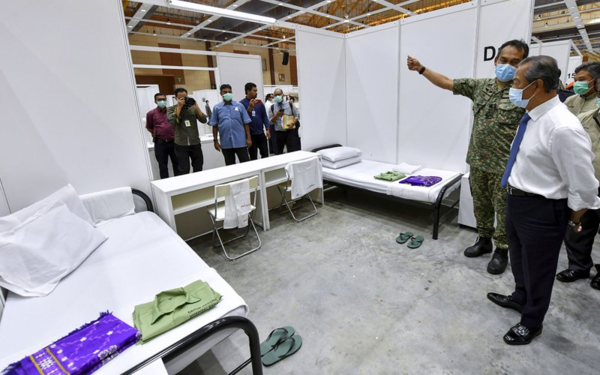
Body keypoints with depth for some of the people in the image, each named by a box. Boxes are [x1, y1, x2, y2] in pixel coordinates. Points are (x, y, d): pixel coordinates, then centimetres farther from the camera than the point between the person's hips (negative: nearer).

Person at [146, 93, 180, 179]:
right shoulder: (151, 113, 2)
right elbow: (149, 128, 11)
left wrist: (175, 134, 7)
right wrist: (157, 134, 4)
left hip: (173, 141, 1)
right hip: (160, 143, -1)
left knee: (177, 164, 7)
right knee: (163, 165, 5)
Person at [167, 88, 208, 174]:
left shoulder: (193, 107, 6)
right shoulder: (171, 109, 2)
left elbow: (204, 120, -2)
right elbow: (171, 121, -16)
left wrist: (197, 107, -13)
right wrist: (179, 107, -14)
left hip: (195, 143, 2)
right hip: (181, 145, -2)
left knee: (198, 169, 10)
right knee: (184, 171, 0)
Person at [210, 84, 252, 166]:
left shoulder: (239, 106, 2)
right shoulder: (217, 108, 3)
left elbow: (246, 123, 2)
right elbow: (215, 126, 6)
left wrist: (248, 138, -3)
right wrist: (215, 141, 3)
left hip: (240, 141, -1)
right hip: (226, 143, 1)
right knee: (230, 165, 12)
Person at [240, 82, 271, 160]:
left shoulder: (259, 103, 8)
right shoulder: (242, 103, -3)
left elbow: (264, 116, 9)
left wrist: (267, 129, -1)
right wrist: (250, 107, -21)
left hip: (261, 133, 3)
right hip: (250, 135, -3)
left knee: (265, 155, 5)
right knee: (253, 157, 5)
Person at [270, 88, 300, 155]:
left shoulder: (290, 104, 6)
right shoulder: (272, 107, 6)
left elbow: (296, 116, 8)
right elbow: (271, 121, 4)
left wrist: (293, 123, -12)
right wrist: (276, 115, -14)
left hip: (290, 132, -1)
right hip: (279, 133, 1)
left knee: (293, 152, -7)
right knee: (278, 153, 8)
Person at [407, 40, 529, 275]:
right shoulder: (480, 86, 5)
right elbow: (446, 83, 7)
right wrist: (421, 69, -2)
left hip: (505, 166, -5)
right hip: (477, 162, 5)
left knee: (504, 210, 8)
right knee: (480, 206, 18)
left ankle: (501, 251, 25)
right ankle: (484, 240, 36)